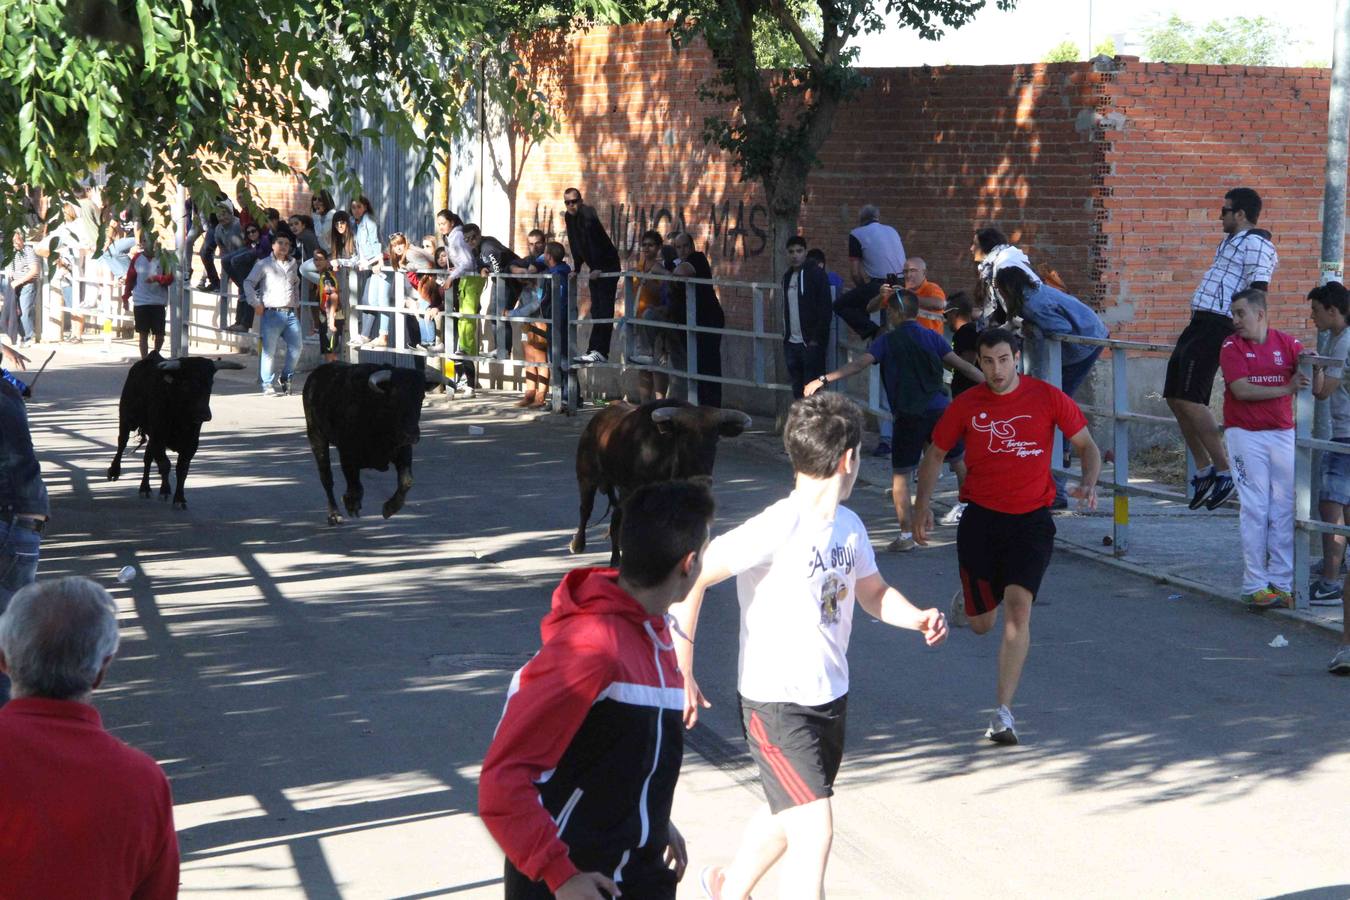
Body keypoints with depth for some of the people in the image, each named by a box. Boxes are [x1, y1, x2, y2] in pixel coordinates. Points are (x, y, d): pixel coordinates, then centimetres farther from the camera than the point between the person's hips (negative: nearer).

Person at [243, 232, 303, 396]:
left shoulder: (293, 265, 18)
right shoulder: (264, 264, 3)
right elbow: (248, 283, 1)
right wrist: (255, 303, -6)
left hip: (291, 313, 5)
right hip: (272, 313, -5)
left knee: (296, 348, 0)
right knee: (269, 350, -6)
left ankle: (285, 380, 17)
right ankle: (267, 386, -1)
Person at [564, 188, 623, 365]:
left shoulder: (588, 215, -19)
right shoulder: (569, 217, 7)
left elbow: (596, 242, -26)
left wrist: (598, 268, -31)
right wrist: (576, 269, 11)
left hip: (608, 266, -9)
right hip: (595, 268, 9)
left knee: (603, 310, -13)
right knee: (596, 310, 8)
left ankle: (599, 351, -19)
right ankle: (596, 350, 9)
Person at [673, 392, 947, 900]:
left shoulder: (849, 526, 2)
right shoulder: (778, 529, -23)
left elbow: (874, 593, 17)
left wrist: (918, 618, -5)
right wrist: (680, 675, -24)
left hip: (830, 699, 8)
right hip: (775, 703, -8)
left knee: (787, 812, 24)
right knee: (815, 830, -13)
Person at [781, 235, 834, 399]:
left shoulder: (816, 274, -7)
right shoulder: (788, 276, 14)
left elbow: (826, 309, -12)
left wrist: (816, 339, -15)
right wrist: (786, 336, 14)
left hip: (811, 343, -7)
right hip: (791, 343, 7)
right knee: (797, 390, 10)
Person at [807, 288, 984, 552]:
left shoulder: (888, 341, 1)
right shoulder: (933, 337, 10)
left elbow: (859, 364, -11)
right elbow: (962, 365, 7)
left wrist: (824, 379, -15)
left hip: (909, 416, -3)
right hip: (940, 410, 3)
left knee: (900, 475, 6)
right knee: (961, 464, 20)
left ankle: (906, 535, 0)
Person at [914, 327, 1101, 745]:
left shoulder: (1048, 398, -4)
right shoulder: (966, 405, 0)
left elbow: (1087, 446, 4)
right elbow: (935, 454, 12)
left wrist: (1088, 484, -15)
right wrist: (923, 504, 0)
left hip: (1030, 518, -1)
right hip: (980, 517, 1)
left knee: (1018, 605, -18)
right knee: (982, 623, 6)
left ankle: (1003, 712, -13)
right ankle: (965, 599, 47)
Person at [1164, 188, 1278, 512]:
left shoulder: (1256, 244, -9)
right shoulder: (1232, 241, 23)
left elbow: (1258, 290, -19)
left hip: (1216, 326, -11)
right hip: (1201, 323, 11)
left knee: (1190, 400, -16)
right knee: (1175, 398, 10)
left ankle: (1224, 471, -11)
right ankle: (1204, 470, 15)